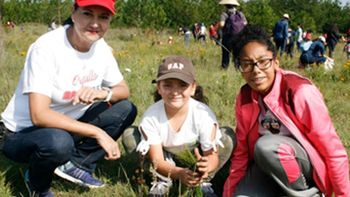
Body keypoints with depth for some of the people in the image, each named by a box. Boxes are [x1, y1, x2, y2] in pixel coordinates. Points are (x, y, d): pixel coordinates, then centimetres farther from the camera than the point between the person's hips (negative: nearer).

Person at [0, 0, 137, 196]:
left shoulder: (101, 47, -6)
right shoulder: (47, 48, -26)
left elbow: (123, 90, 3)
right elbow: (39, 115, -32)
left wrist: (103, 93, -22)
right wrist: (98, 133, -32)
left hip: (68, 125, 6)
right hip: (24, 133, -6)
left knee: (126, 109, -5)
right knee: (58, 141, -38)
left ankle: (74, 164, -4)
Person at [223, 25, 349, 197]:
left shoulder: (300, 92, -25)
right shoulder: (244, 97, -7)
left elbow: (334, 151, -19)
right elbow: (241, 150, 3)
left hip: (308, 164, -4)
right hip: (267, 166, 5)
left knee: (266, 146, -35)